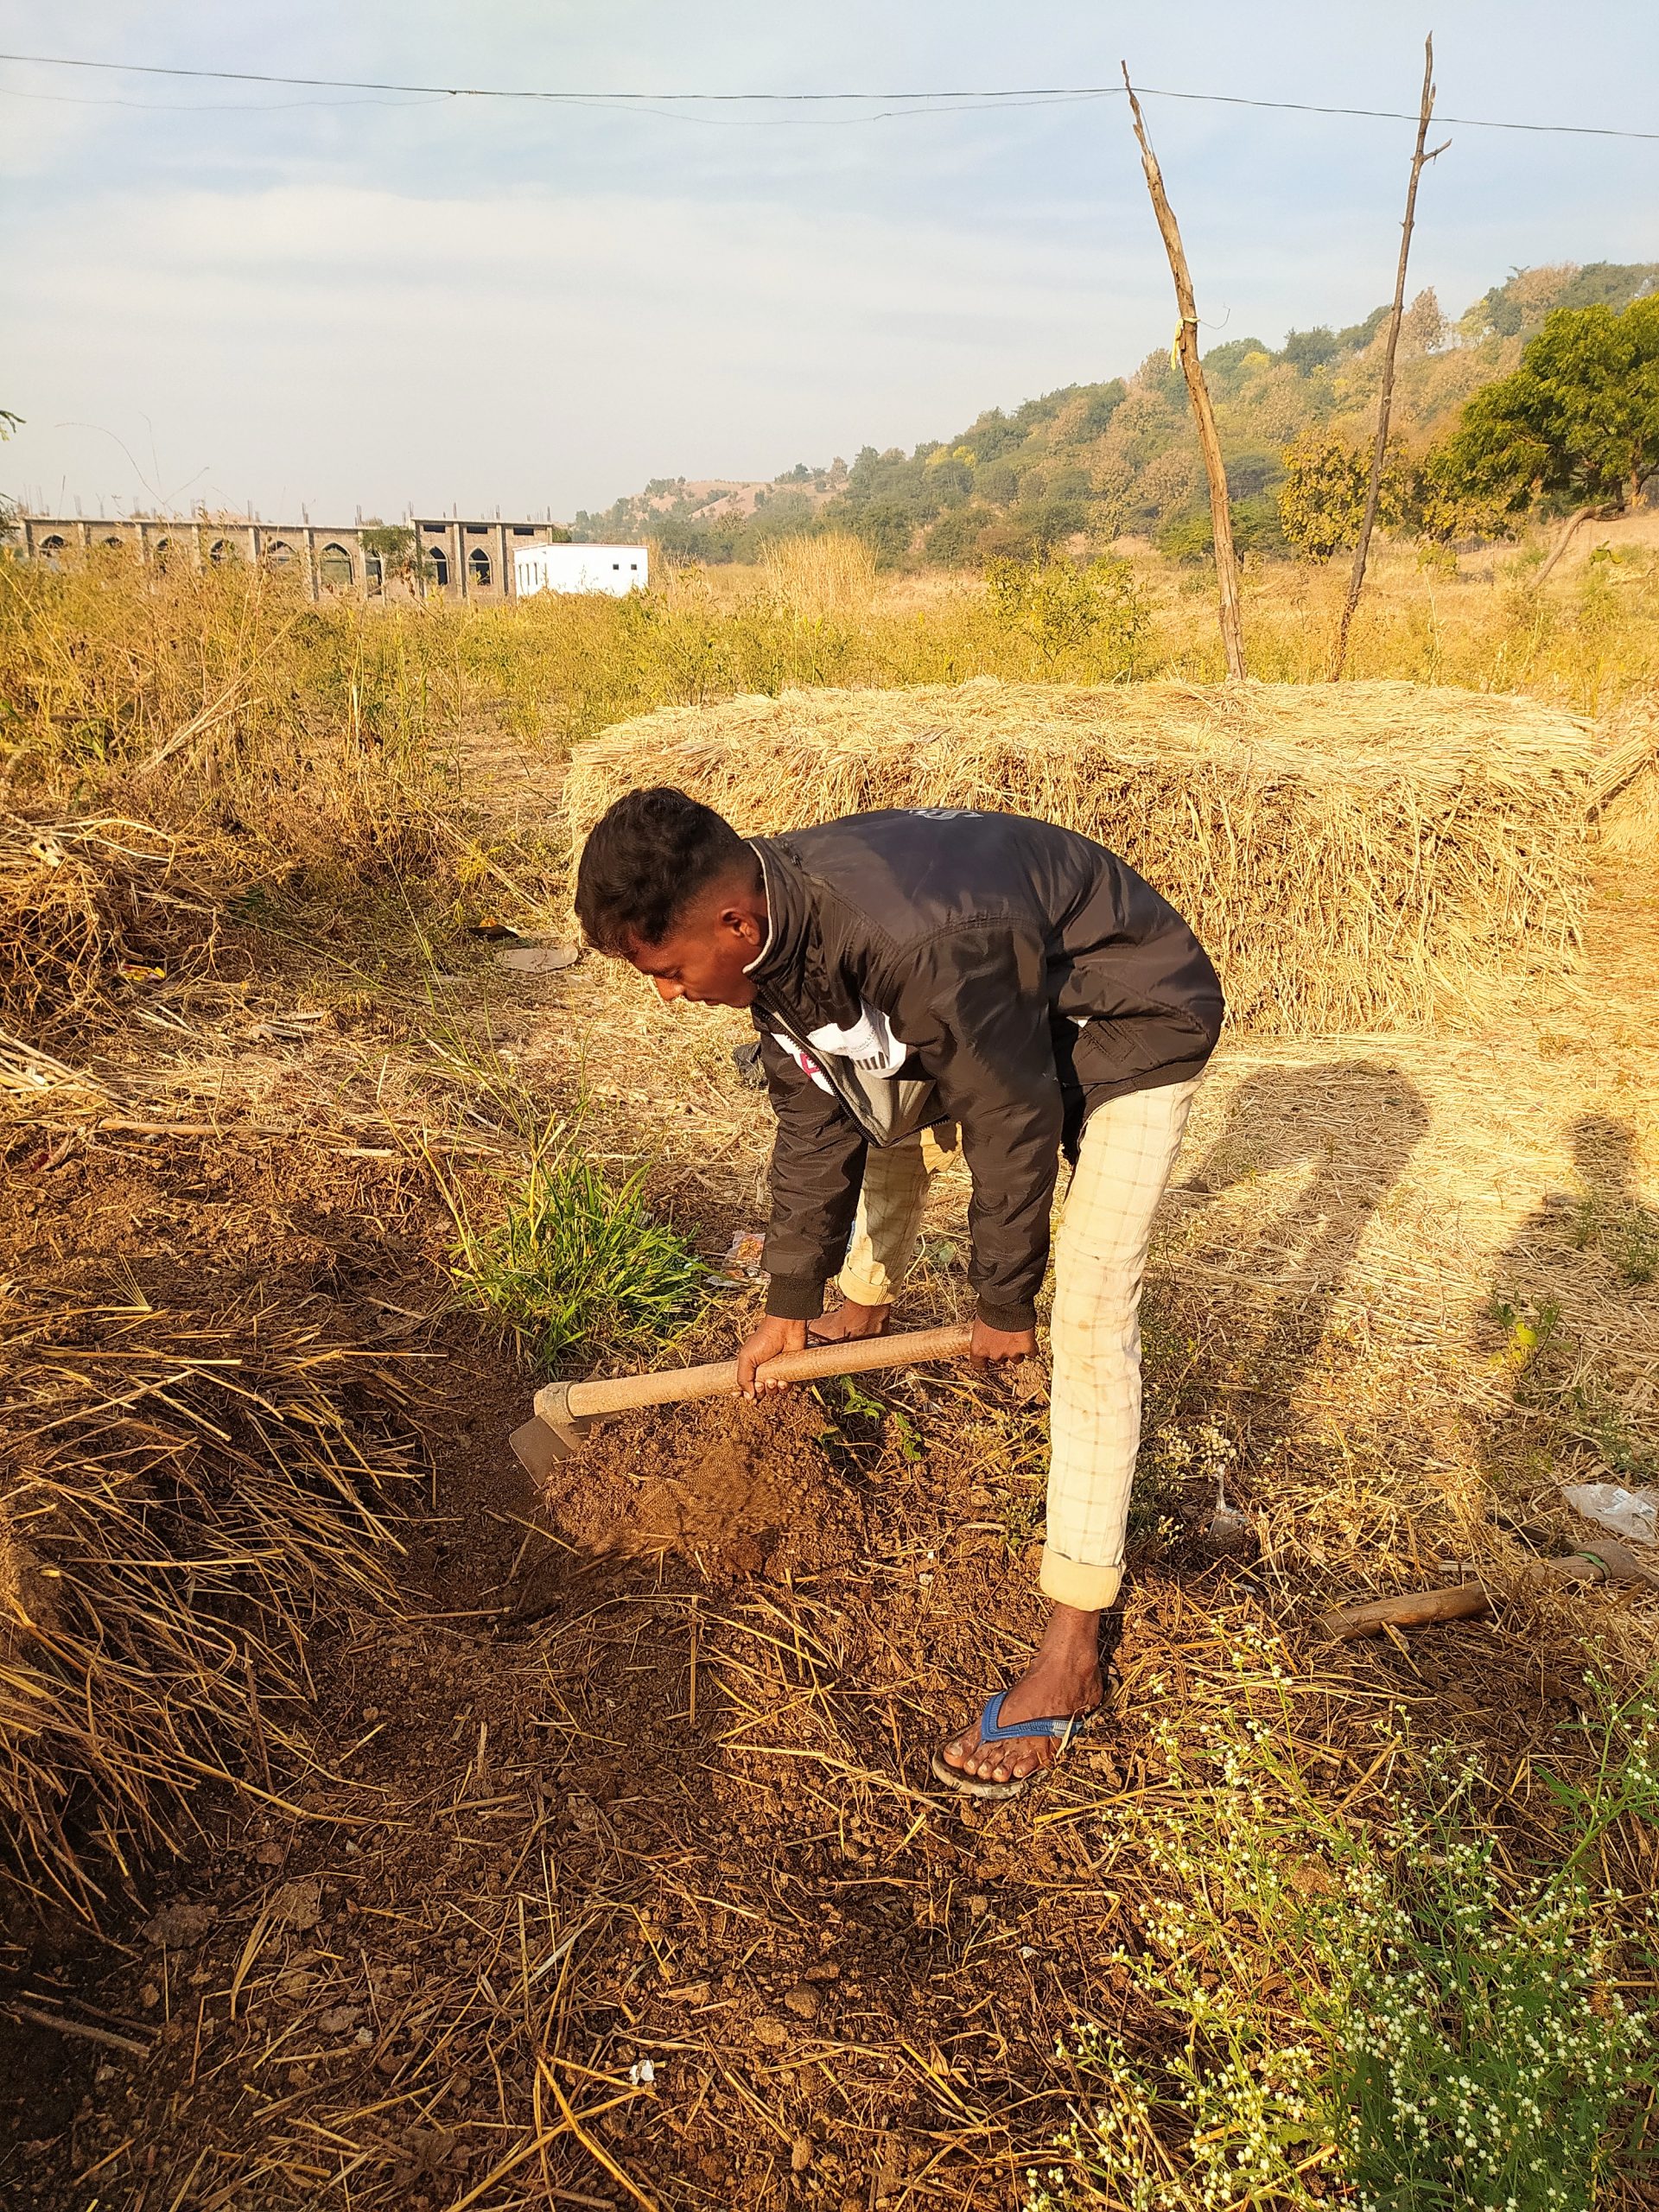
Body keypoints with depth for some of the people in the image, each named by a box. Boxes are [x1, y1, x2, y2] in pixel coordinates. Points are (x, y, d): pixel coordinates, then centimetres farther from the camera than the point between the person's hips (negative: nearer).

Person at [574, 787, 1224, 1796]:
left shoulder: (924, 947, -42)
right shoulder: (777, 926, -14)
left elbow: (1011, 1128, -28)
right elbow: (816, 1116, -4)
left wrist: (1005, 1305, -12)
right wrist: (791, 1301, 2)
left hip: (1138, 1023, -8)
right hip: (1000, 1017, 8)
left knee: (1089, 1316, -16)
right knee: (880, 1113, 22)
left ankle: (1074, 1654, -8)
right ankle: (868, 1310, 55)